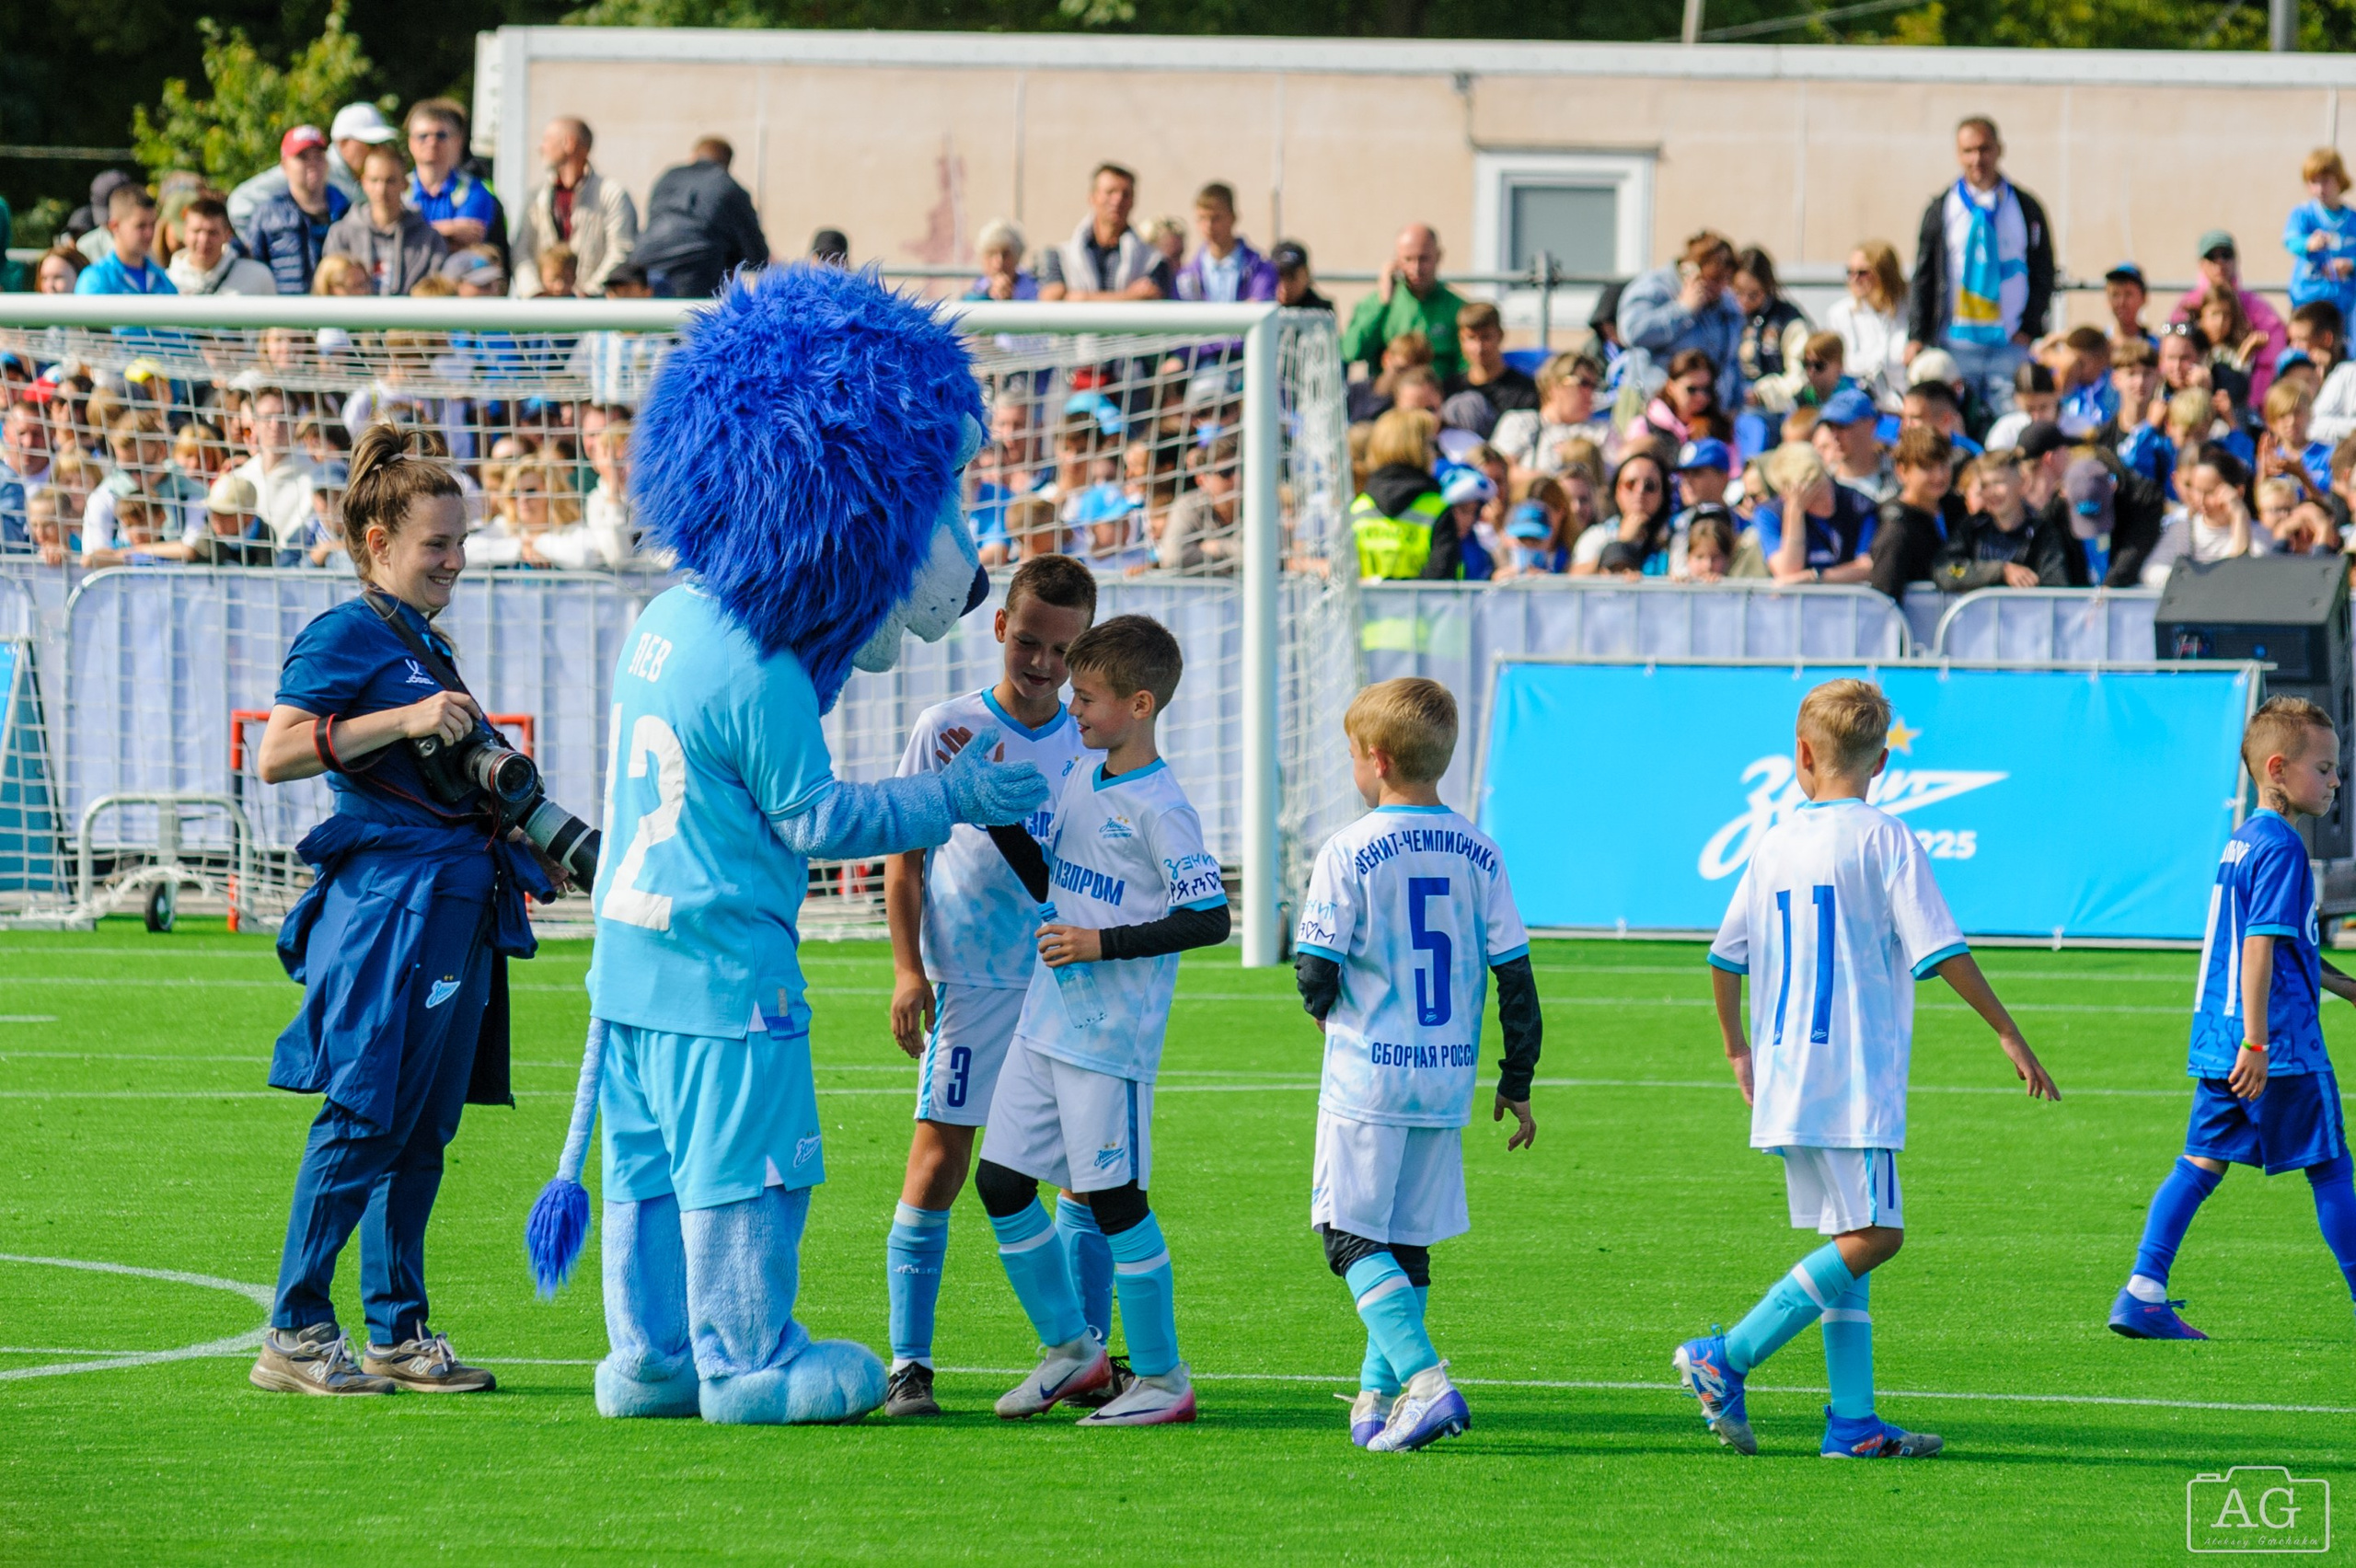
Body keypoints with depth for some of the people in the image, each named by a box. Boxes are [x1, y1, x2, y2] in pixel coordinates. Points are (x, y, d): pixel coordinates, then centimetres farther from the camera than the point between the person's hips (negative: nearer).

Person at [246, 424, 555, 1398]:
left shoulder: (427, 645, 20)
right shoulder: (343, 638, -7)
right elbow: (276, 755, -19)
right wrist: (404, 722, -23)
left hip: (456, 905, 9)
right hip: (389, 902, -9)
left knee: (424, 1130, 9)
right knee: (365, 1123, -8)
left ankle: (397, 1333, 13)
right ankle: (294, 1334, -4)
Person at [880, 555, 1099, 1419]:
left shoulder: (1090, 743, 8)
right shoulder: (947, 730, 0)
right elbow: (904, 856, 2)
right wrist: (909, 968, -7)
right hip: (968, 986, -3)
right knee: (939, 1160, -7)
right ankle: (908, 1364, -3)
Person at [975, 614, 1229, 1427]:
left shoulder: (1159, 808, -14)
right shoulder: (1078, 780, 10)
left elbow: (1209, 918, -17)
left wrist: (1102, 943, -19)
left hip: (1109, 1038, -8)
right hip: (1044, 1024, 8)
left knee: (1113, 1198, -4)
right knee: (1000, 1182, 8)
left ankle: (1162, 1378, 7)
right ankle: (1069, 1346, 23)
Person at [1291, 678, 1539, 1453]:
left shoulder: (1350, 852, -10)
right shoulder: (1478, 854, 3)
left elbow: (1315, 974, -10)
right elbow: (1515, 976, 4)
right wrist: (1517, 1083, 13)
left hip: (1368, 1076, -5)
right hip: (1448, 1083, 5)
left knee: (1353, 1237, 0)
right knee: (1410, 1243, 15)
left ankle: (1425, 1381, -18)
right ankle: (1378, 1396, 19)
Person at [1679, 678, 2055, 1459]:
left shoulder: (1774, 844, 9)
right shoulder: (1884, 839, -7)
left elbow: (1725, 955, 13)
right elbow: (1941, 951, -10)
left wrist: (1739, 1049, 29)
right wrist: (2010, 1035, -3)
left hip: (1784, 1073, 7)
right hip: (1855, 1074, -7)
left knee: (1849, 1239, 10)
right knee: (1873, 1235, -8)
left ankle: (1853, 1419, 5)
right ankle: (1726, 1358, -14)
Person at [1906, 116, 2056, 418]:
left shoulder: (2026, 209, 8)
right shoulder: (1941, 209, 8)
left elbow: (2043, 274, 10)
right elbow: (1923, 277, 9)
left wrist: (2028, 330, -3)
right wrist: (1916, 337, -1)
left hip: (2013, 346, 0)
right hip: (1955, 344, 0)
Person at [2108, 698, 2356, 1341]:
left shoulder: (2241, 841, 15)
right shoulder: (2280, 847, -14)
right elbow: (2262, 946, -21)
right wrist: (2256, 1041, -24)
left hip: (2220, 1041, 9)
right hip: (2281, 1044, -9)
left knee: (2202, 1161, 6)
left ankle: (2142, 1293, -2)